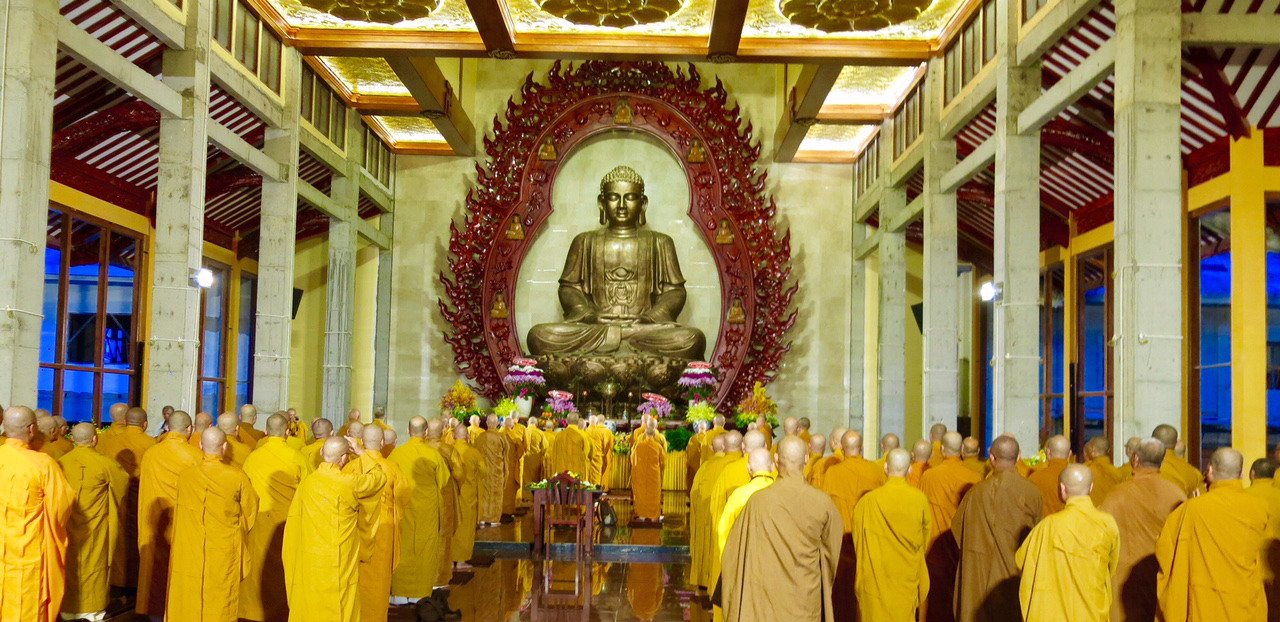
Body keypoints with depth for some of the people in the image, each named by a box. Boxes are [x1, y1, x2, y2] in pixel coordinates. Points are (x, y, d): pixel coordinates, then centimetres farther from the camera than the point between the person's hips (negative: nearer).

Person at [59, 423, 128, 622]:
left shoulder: (61, 462, -9)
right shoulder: (103, 463, -16)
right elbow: (124, 479, 4)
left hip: (68, 526, 3)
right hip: (95, 527, -3)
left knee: (70, 564, 16)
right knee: (94, 564, 9)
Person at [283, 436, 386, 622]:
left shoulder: (307, 482, -2)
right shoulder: (348, 483, -16)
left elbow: (295, 517, 8)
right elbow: (379, 477, 0)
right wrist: (363, 453, 11)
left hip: (309, 560, 5)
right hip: (339, 561, -5)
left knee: (309, 606, 14)